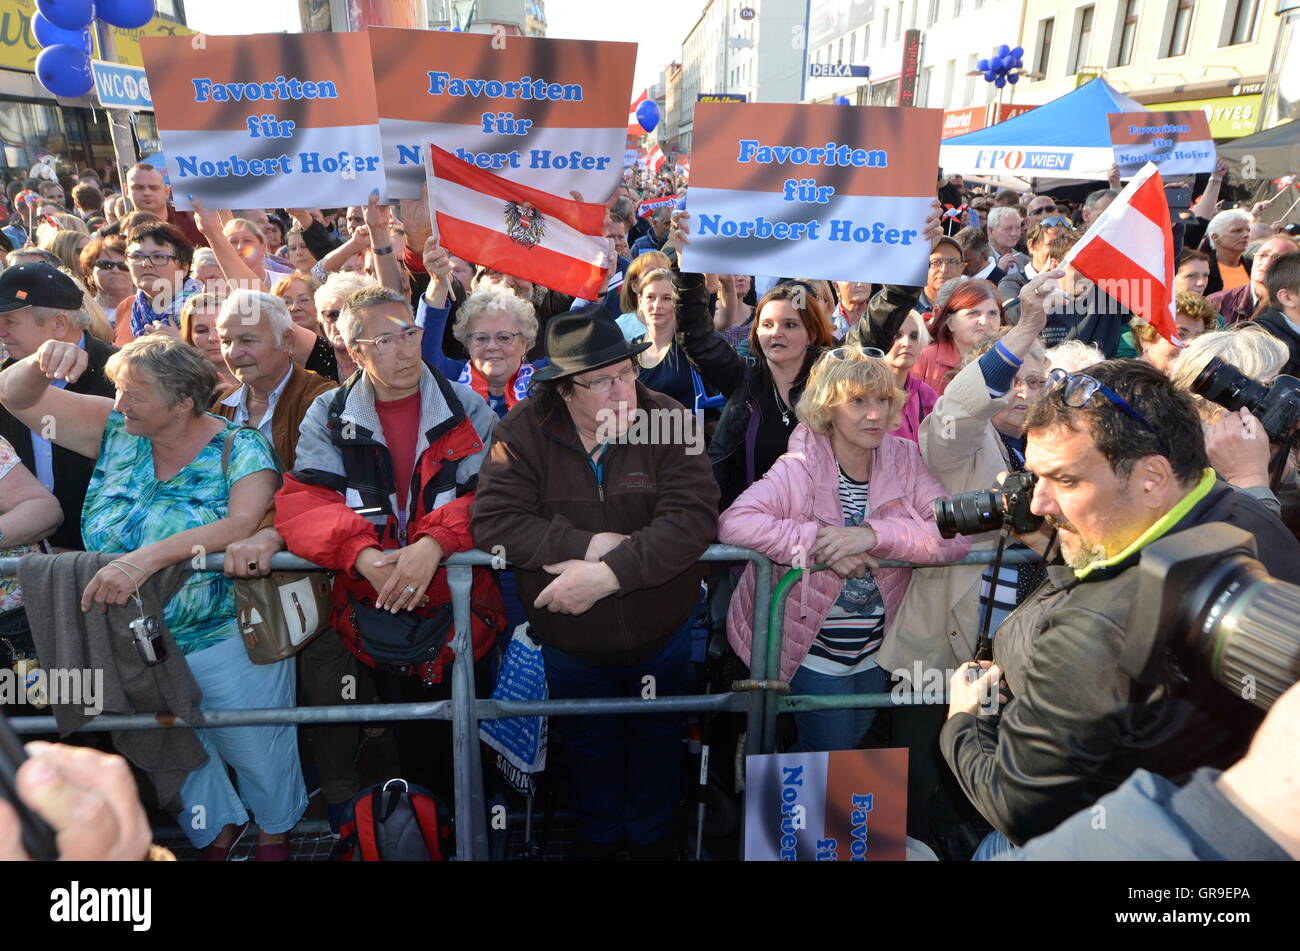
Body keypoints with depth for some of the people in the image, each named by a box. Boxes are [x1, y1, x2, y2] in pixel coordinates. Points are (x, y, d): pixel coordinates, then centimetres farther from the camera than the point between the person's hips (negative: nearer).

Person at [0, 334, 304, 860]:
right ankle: (217, 829, 53)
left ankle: (274, 830, 46)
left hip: (229, 644, -5)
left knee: (257, 752, 16)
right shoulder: (116, 430, -4)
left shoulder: (240, 448, -18)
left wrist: (149, 556, -43)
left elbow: (247, 522, -34)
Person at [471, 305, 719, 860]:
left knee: (657, 742, 24)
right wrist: (588, 543, -30)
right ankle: (596, 835, 55)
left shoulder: (670, 422, -18)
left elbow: (693, 517, -27)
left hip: (660, 636, 0)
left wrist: (609, 573, -33)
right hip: (570, 643, 1)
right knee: (588, 747, 25)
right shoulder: (524, 431, -16)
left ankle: (651, 835, 53)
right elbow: (493, 521, -22)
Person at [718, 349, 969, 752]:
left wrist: (875, 534, -32)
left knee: (855, 746, 25)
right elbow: (733, 522, -32)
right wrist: (817, 542, -36)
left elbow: (955, 534, -18)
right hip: (813, 653, -5)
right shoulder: (800, 469, -19)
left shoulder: (904, 459, -7)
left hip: (873, 653, 5)